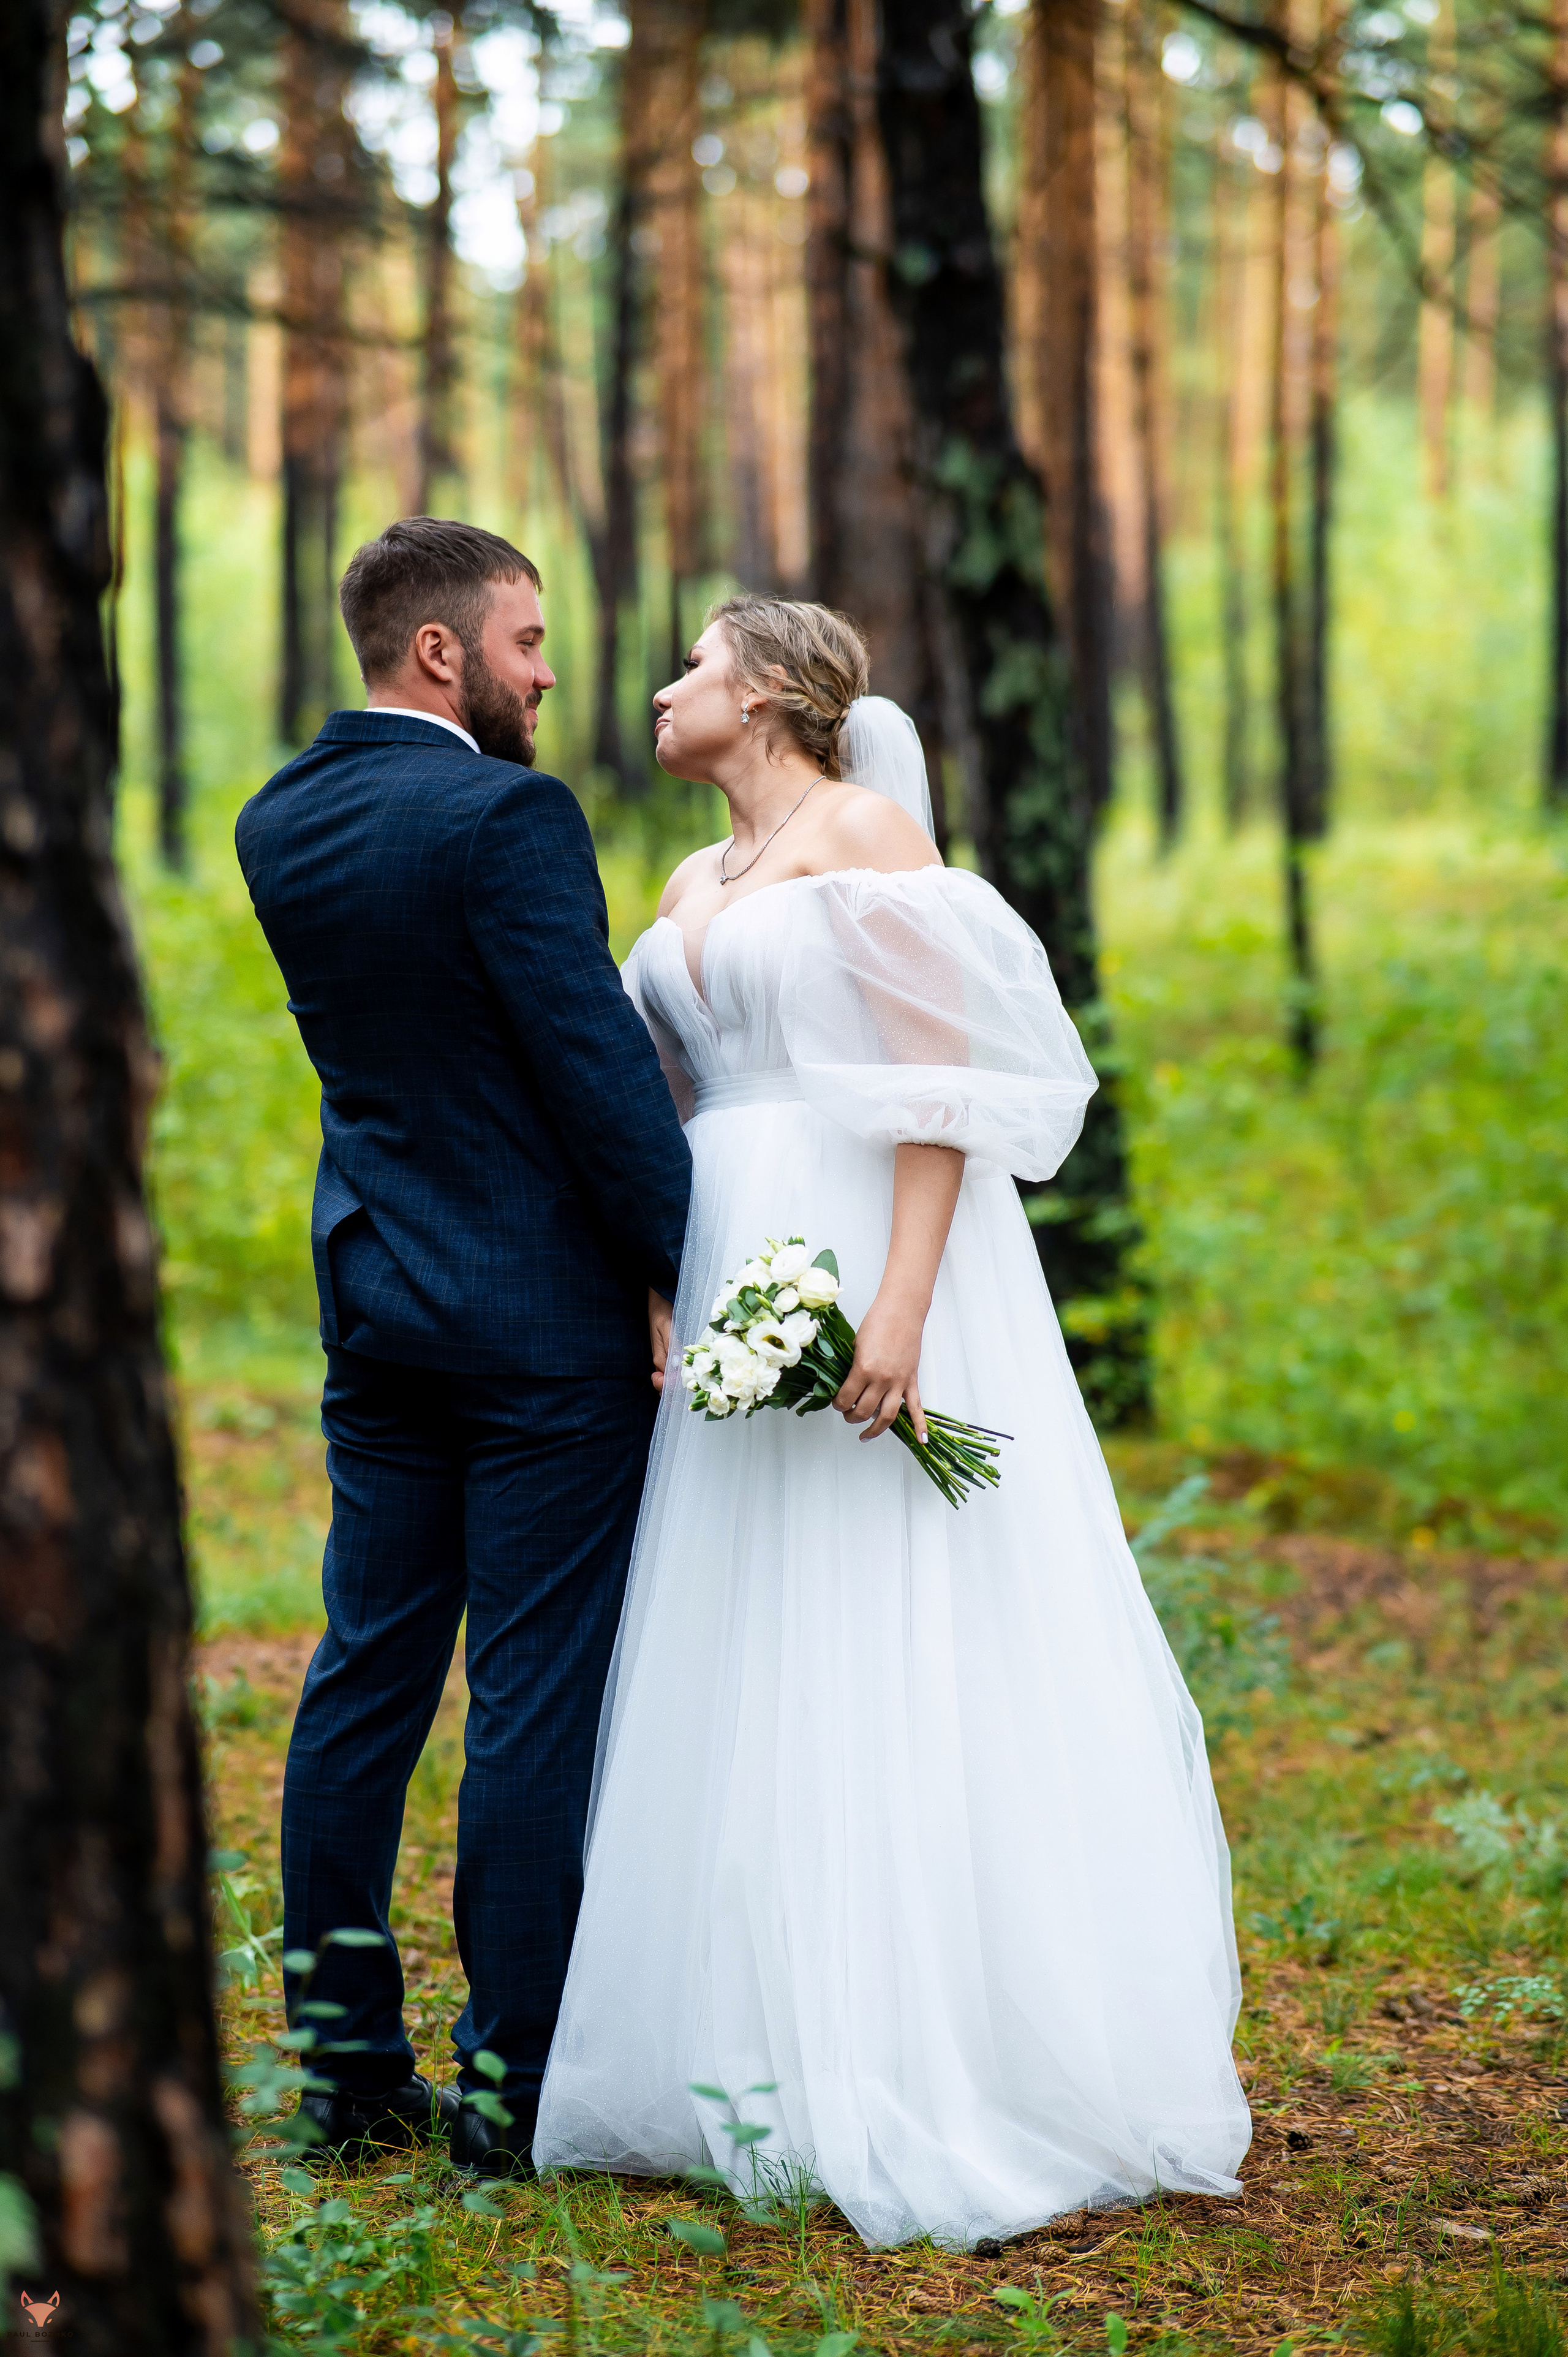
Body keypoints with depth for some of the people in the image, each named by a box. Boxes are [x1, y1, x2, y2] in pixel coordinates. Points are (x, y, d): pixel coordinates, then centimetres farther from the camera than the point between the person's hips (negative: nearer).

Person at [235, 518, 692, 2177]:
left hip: (374, 1303, 8)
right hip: (544, 1313, -7)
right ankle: (515, 2087, 5)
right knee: (538, 1700, -1)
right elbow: (601, 1067, -18)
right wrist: (690, 1274, -10)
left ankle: (352, 2066, 18)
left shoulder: (280, 824, 7)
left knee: (367, 1679, 12)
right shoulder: (504, 818, -16)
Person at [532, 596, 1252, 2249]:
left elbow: (943, 1086, -13)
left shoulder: (869, 833, -4)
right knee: (753, 1666, 6)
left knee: (903, 1652, -8)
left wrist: (902, 1301, -23)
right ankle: (780, 2057, 12)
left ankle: (950, 2067, -3)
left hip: (879, 1261, -8)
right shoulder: (691, 889, 19)